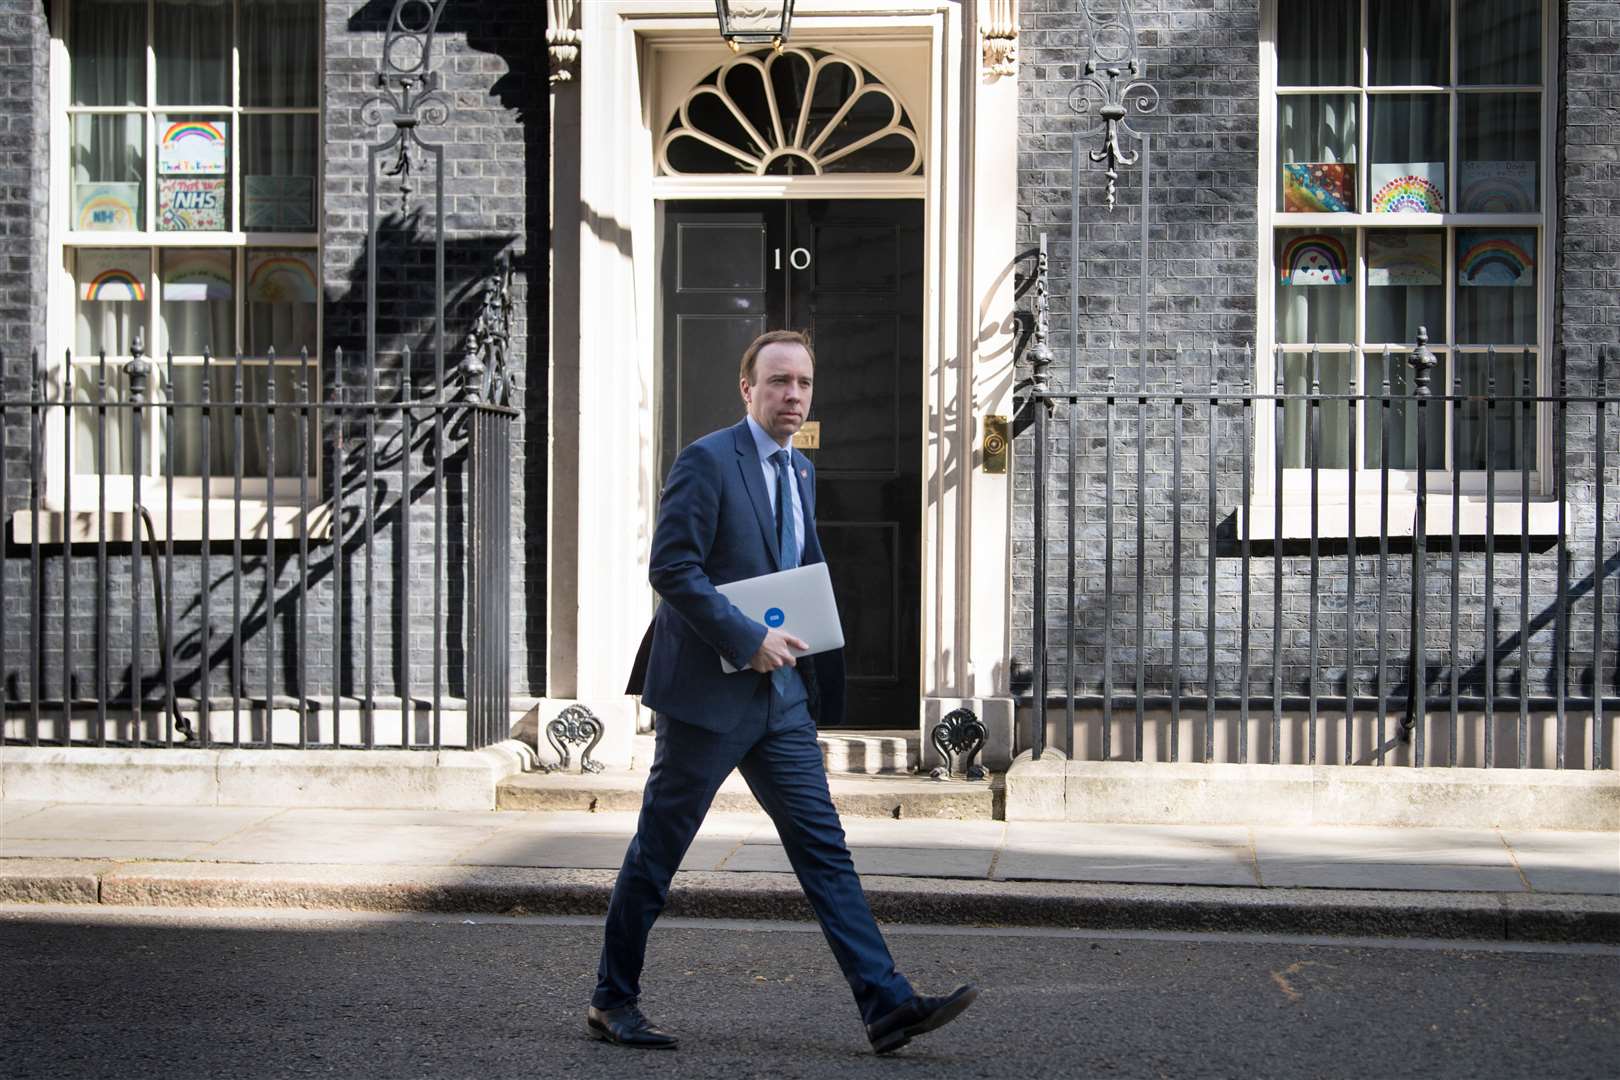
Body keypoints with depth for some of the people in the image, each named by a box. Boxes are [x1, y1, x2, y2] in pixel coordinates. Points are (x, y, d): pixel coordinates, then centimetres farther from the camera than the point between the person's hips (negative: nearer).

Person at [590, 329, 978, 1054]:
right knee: (657, 851, 4)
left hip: (780, 694, 7)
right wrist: (748, 640, -20)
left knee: (823, 847, 2)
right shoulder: (706, 461, -10)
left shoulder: (800, 472, 15)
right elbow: (671, 568, -17)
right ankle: (612, 1000, 17)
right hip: (708, 693, -7)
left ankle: (887, 1005, -1)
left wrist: (794, 649, 14)